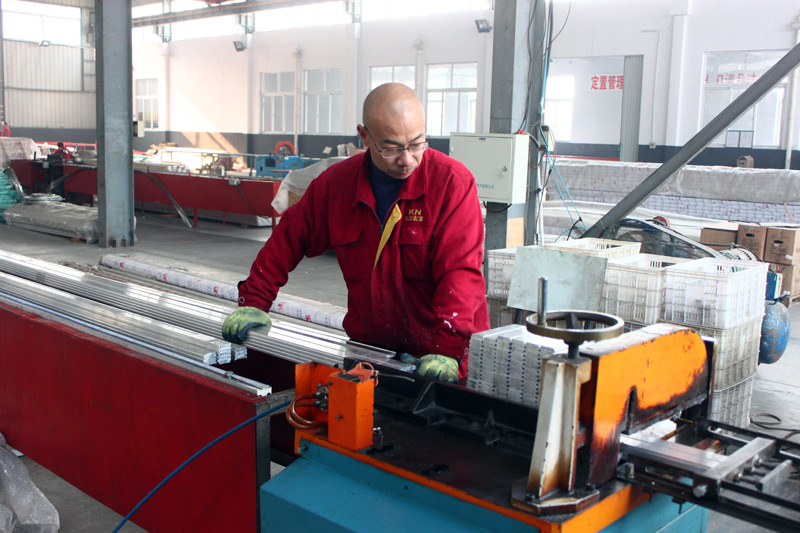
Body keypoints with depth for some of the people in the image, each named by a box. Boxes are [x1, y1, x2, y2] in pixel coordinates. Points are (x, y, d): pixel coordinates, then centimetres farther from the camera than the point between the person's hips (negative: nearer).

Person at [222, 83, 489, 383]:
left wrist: (449, 350, -30)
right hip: (369, 347, 3)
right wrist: (253, 303, 7)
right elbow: (288, 240, 12)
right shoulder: (336, 182, 1)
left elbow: (461, 271, -19)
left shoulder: (453, 182, -11)